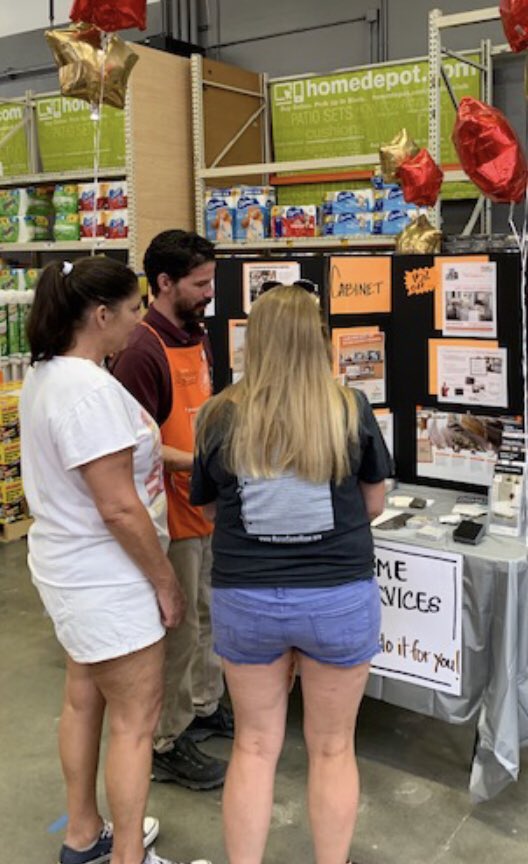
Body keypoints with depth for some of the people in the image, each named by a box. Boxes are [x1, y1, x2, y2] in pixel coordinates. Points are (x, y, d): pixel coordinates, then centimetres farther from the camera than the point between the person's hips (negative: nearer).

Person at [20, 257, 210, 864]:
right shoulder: (90, 389, -27)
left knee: (84, 699, 21)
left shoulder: (45, 374, 5)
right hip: (104, 579, -10)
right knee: (135, 721, 4)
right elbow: (119, 508, -26)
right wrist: (165, 582, -15)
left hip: (69, 566, 10)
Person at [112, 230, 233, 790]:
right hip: (171, 513, -9)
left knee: (205, 615, 22)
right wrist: (202, 464, -26)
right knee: (177, 629, 4)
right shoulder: (142, 351, -21)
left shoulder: (194, 338, 8)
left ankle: (204, 707, 41)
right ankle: (167, 745, 21)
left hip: (205, 505, 9)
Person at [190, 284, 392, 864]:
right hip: (339, 597, 0)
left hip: (245, 599, 1)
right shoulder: (351, 411, -10)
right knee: (332, 748, 17)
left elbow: (209, 508, 5)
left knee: (254, 747, 18)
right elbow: (374, 504, 3)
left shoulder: (220, 417, -8)